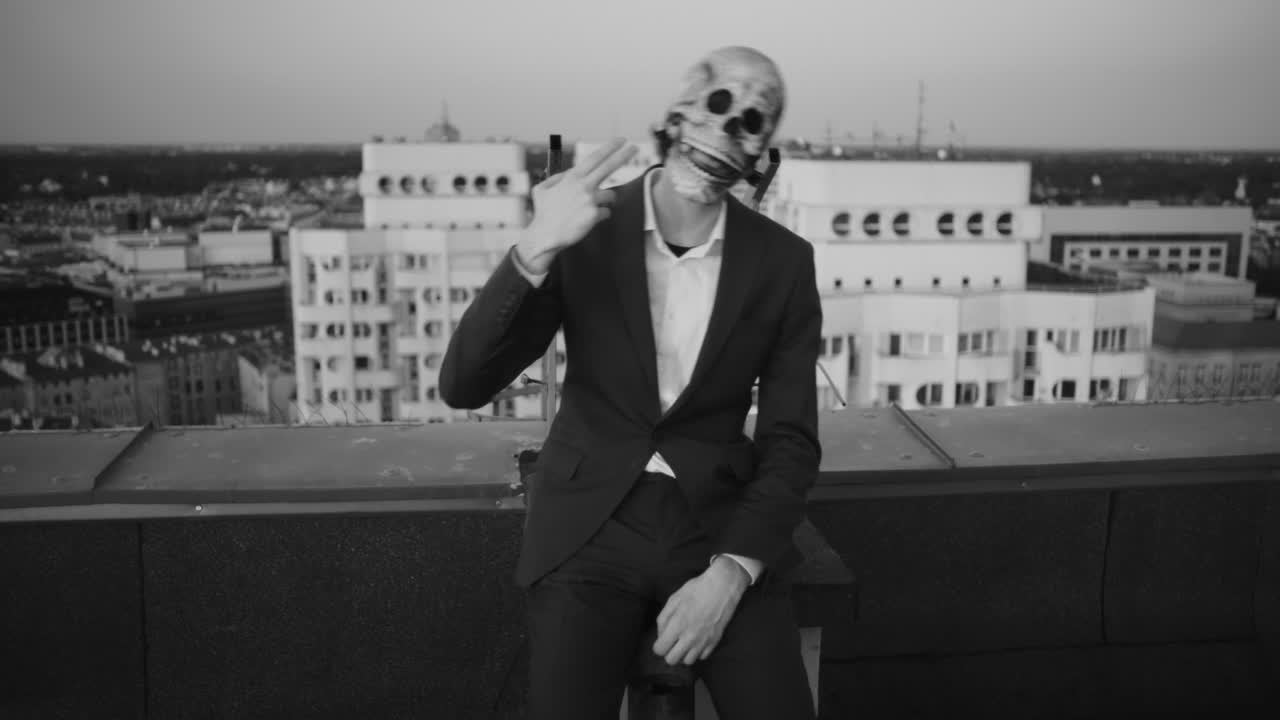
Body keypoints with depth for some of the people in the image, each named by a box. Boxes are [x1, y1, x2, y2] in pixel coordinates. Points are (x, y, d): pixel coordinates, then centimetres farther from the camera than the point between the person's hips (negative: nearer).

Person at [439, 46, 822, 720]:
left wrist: (731, 573, -15)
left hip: (720, 523, 1)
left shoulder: (784, 263, -1)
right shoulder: (584, 231, -5)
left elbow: (791, 442, 0)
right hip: (590, 525, -1)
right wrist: (535, 247, -25)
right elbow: (463, 385, -11)